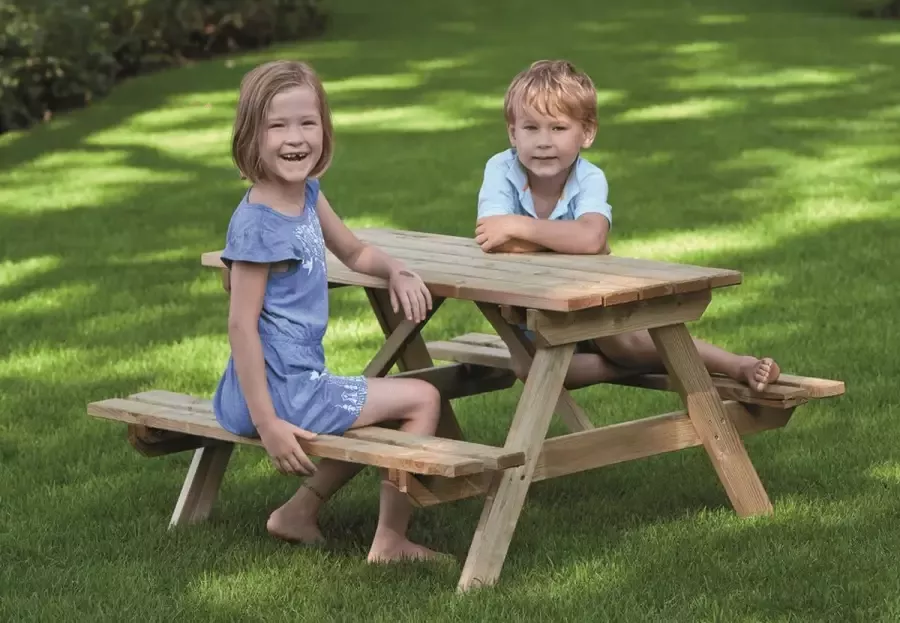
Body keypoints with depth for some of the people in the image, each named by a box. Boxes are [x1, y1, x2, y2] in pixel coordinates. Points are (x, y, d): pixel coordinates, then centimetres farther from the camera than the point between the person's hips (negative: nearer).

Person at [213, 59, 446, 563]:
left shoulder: (307, 194, 5)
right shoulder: (258, 224, -21)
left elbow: (355, 253, 22)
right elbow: (242, 324, -23)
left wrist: (398, 271, -1)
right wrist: (266, 423, -25)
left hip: (302, 380, 10)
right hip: (280, 390, -10)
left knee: (384, 414, 30)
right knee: (422, 399, -4)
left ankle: (300, 512, 29)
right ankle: (391, 541, 2)